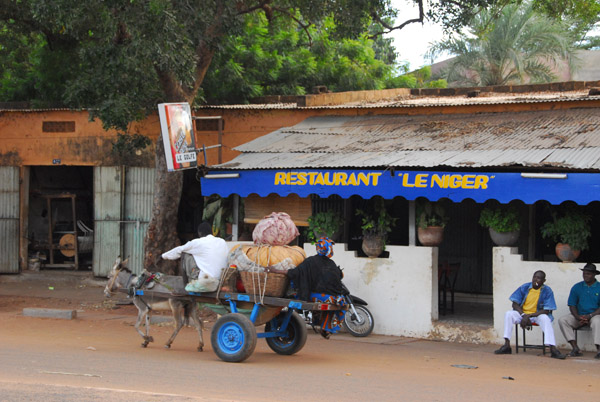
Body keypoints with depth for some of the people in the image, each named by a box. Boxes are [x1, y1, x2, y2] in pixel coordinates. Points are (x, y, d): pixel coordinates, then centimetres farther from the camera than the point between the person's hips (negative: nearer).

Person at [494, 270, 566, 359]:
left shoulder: (547, 291, -8)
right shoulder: (524, 288, 0)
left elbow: (546, 311, -14)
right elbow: (515, 304, -1)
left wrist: (529, 316, -23)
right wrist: (524, 316, -18)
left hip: (538, 315, -2)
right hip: (522, 313, 3)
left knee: (545, 318, -35)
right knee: (508, 314, -24)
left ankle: (553, 349, -41)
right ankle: (506, 346, -25)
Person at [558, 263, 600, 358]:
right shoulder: (577, 287, 9)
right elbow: (572, 305, 6)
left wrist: (590, 316, -19)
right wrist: (578, 317, -12)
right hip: (579, 316, 3)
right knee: (562, 320, -22)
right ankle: (575, 348, -28)